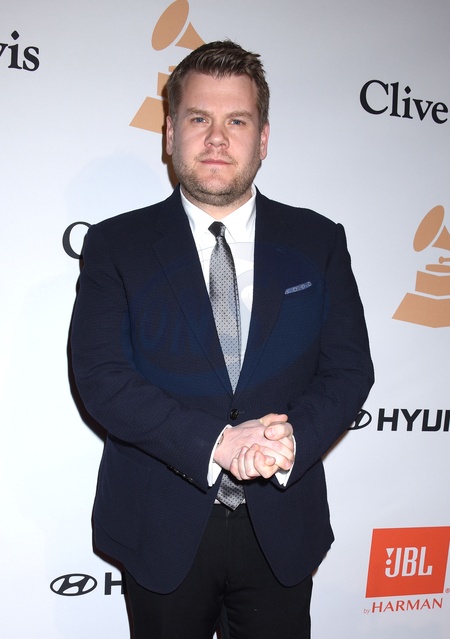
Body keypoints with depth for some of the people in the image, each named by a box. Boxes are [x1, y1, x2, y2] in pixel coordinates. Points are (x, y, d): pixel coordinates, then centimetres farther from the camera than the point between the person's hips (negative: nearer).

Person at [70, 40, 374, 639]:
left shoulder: (317, 241, 0)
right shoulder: (115, 245, -5)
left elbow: (349, 366, -3)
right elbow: (100, 375, -13)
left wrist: (291, 439, -21)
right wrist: (217, 443, -24)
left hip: (282, 528, 2)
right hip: (162, 528, -1)